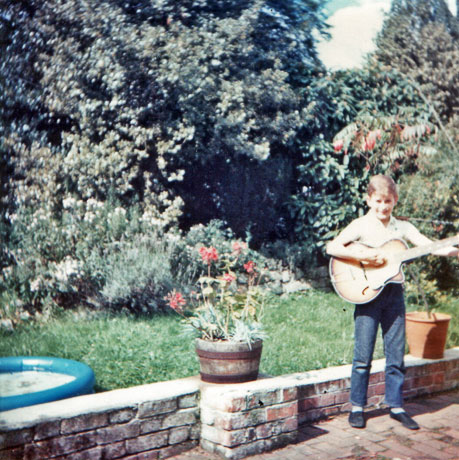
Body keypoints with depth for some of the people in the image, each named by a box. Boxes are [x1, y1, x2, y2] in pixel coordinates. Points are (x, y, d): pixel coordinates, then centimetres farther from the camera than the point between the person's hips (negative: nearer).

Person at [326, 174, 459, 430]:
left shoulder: (402, 227, 6)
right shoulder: (361, 225, -3)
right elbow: (332, 248, -14)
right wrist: (362, 256, -23)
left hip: (394, 293, 3)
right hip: (367, 293, -3)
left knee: (396, 355, 9)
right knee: (363, 356, 2)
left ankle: (397, 406, 21)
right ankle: (357, 407, 16)